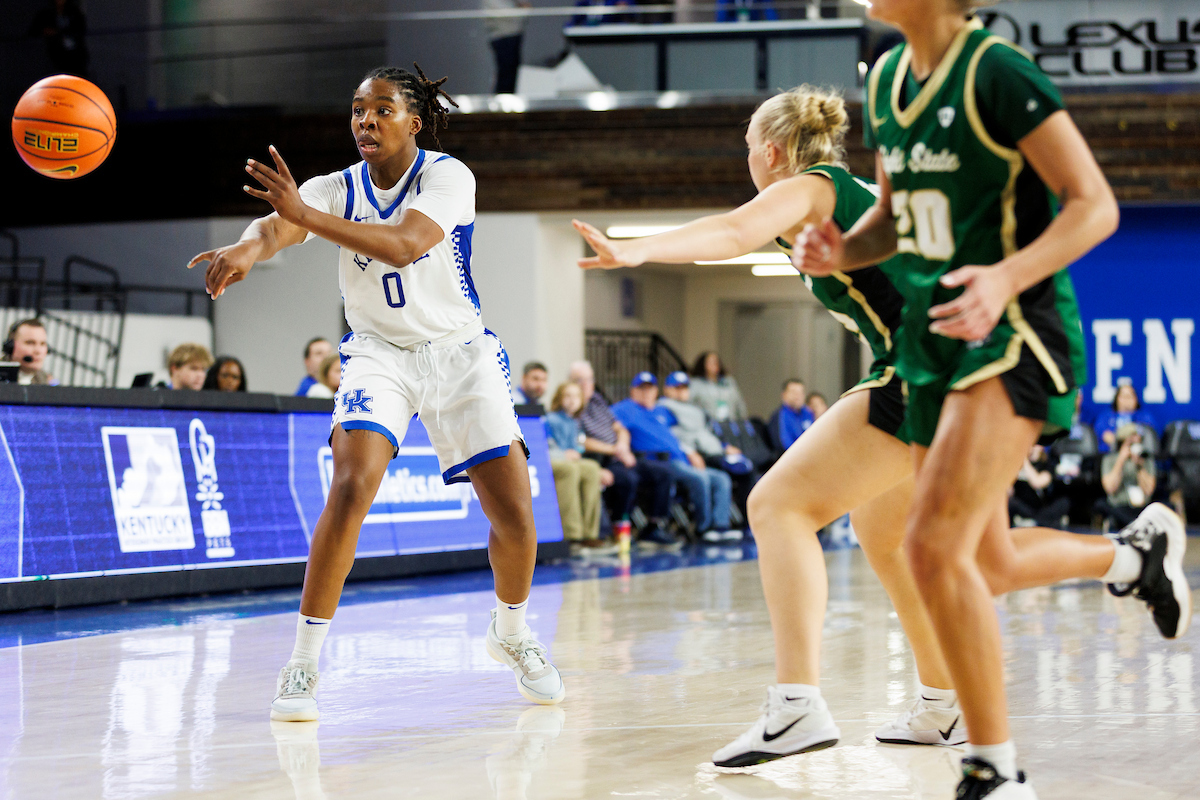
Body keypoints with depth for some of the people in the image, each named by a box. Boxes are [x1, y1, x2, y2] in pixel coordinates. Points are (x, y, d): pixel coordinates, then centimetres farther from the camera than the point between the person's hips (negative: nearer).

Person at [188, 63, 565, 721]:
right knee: (351, 485, -24)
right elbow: (276, 225, -25)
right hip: (378, 353, 1)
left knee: (513, 512, -5)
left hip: (460, 352, -1)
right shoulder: (338, 190, -5)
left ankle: (510, 633, 25)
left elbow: (403, 246, -33)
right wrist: (246, 248, -51)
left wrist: (306, 214, -44)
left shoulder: (447, 176, -15)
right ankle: (304, 661, -18)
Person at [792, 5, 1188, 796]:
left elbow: (1095, 205, -17)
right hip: (935, 340, 9)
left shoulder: (994, 70, -16)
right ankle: (1140, 549, 46)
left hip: (1014, 331, -9)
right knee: (985, 558, 18)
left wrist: (1006, 277, -32)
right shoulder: (887, 79, 8)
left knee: (936, 545, -20)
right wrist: (840, 250, -1)